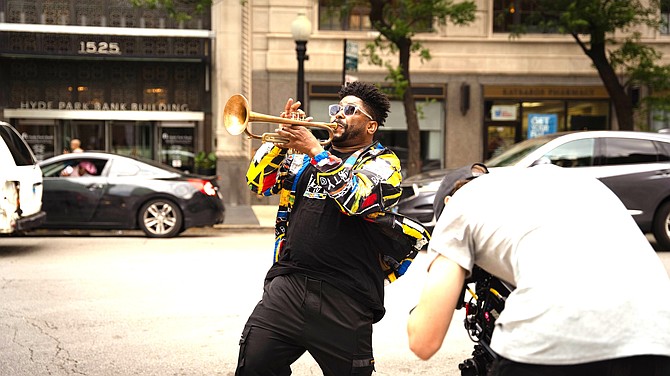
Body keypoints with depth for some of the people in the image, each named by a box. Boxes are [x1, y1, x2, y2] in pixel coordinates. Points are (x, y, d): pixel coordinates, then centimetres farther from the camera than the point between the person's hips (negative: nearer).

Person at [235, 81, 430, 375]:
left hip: (345, 297, -4)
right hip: (288, 282, 4)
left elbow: (357, 198, -17)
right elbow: (258, 183, 12)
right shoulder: (304, 155, 18)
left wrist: (315, 151, -15)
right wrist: (280, 139, -1)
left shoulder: (383, 162, 3)